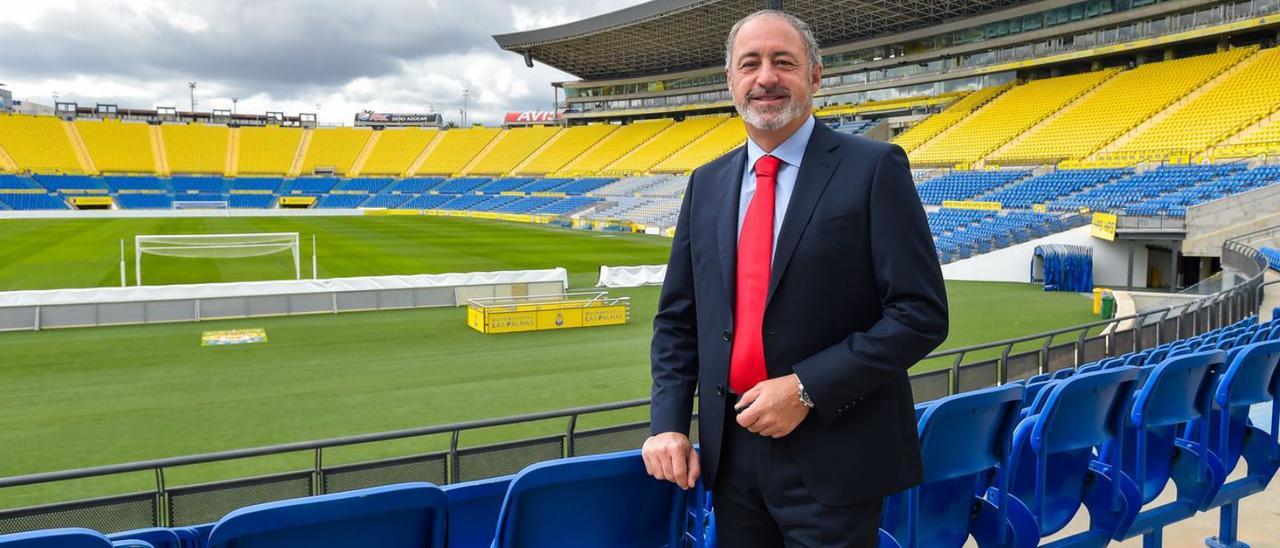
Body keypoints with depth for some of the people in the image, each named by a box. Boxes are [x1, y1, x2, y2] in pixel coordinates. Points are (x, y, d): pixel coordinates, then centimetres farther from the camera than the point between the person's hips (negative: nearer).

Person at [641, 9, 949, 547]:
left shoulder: (873, 168, -7)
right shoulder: (706, 184, 8)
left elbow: (921, 314, -11)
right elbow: (677, 318, 10)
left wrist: (808, 388, -17)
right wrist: (668, 420, -2)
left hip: (832, 457, -4)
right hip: (730, 452, 5)